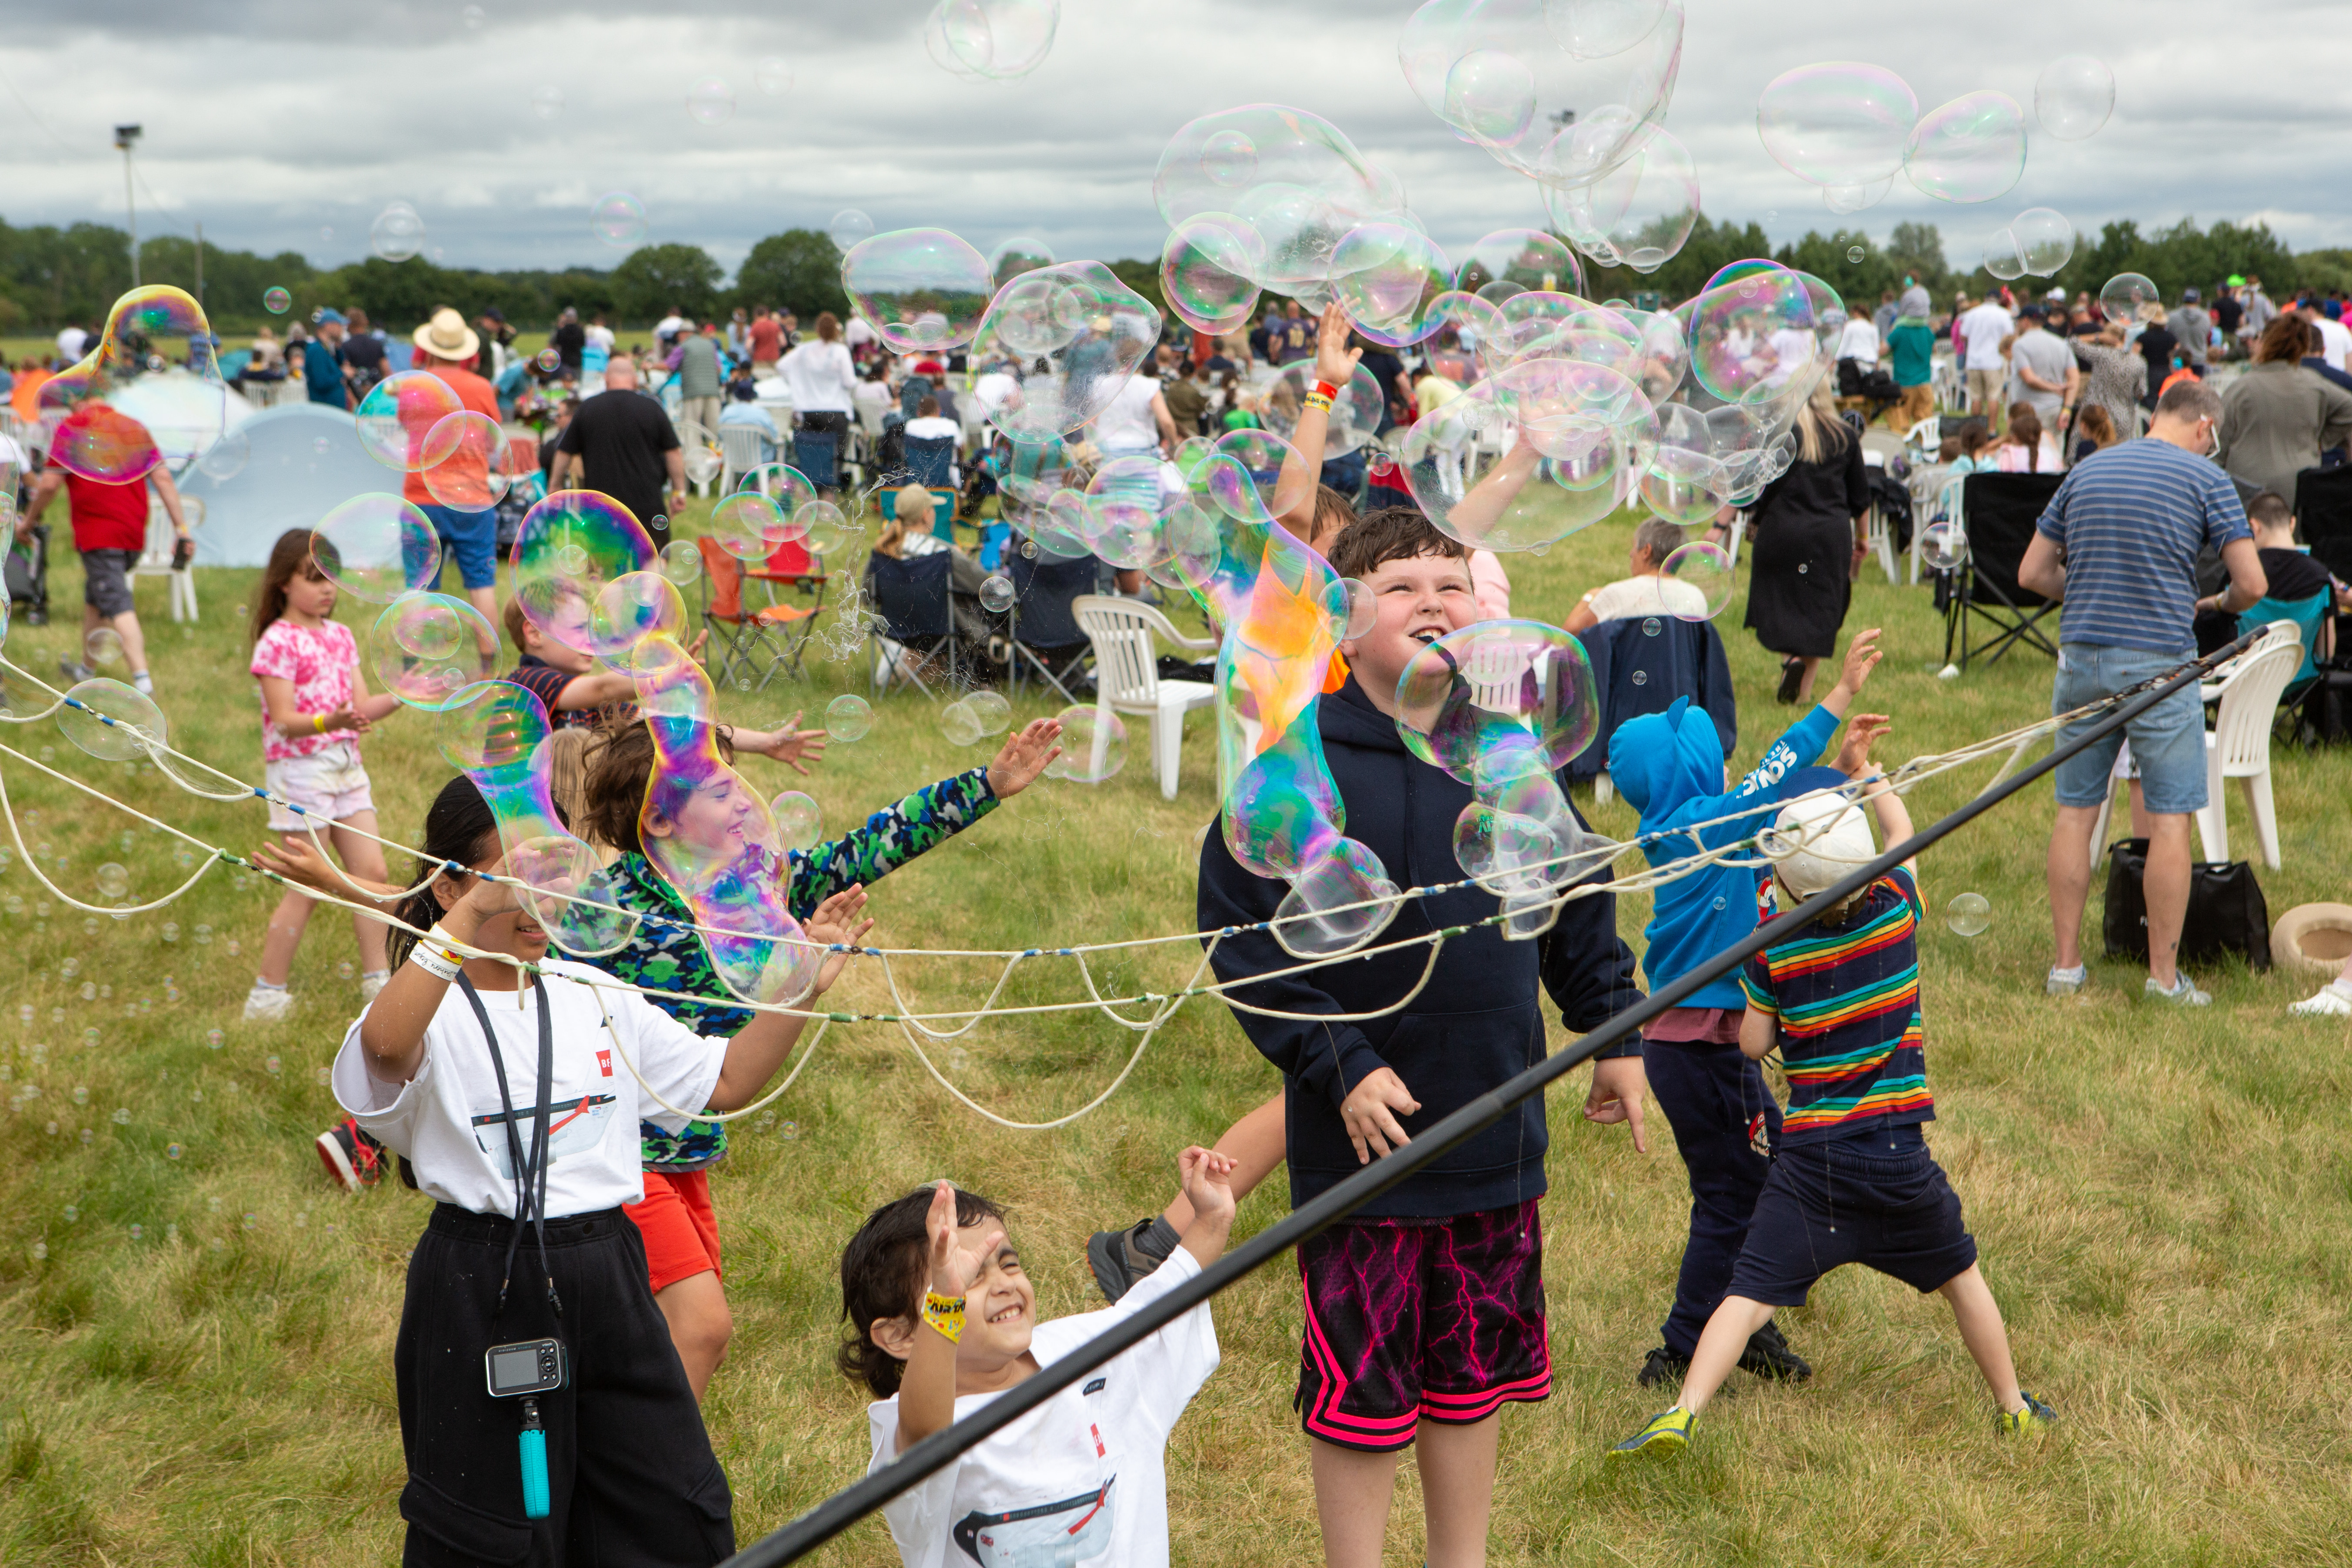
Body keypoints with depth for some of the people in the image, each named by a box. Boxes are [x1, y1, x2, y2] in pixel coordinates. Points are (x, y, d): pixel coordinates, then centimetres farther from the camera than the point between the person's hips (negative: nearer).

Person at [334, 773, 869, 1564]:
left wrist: (803, 984, 3)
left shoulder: (595, 997, 11)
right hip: (481, 1289, -5)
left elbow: (726, 1081, 15)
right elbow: (385, 1046, -33)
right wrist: (472, 914, -37)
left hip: (605, 1274, 5)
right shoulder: (427, 1007, -7)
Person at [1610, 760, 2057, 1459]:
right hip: (1898, 1154, 2)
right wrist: (1871, 776, 33)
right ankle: (2014, 1409, 32)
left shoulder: (1773, 950, -8)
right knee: (1960, 1275, 21)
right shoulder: (1896, 910, -4)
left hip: (1810, 1155, -2)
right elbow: (1904, 834, 17)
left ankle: (1682, 1414, -16)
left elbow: (1754, 1044, 0)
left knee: (1752, 1292, -3)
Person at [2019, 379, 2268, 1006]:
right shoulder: (2205, 479, -2)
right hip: (2160, 661, -4)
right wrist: (2219, 605, 15)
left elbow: (2033, 574, 13)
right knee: (2170, 820, 2)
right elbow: (2252, 584, -5)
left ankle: (2066, 965, 12)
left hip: (2082, 657, 4)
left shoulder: (2085, 472, 11)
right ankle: (2164, 976, 4)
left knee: (2075, 812, 9)